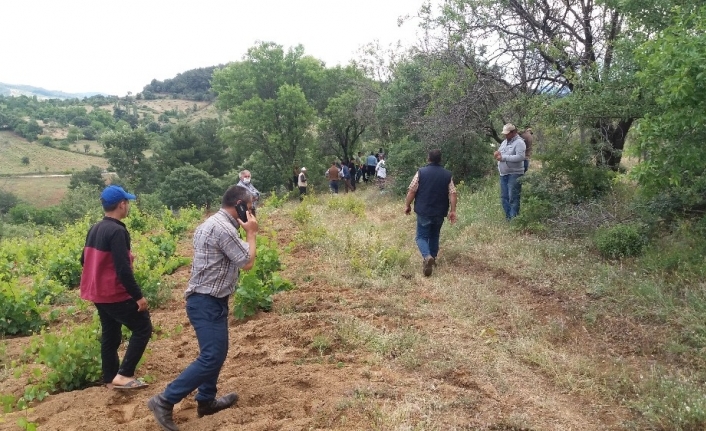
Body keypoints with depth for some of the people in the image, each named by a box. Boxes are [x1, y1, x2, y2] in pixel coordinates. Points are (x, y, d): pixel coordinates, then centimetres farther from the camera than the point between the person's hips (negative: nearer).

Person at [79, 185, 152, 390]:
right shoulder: (117, 231, -22)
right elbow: (123, 269, -26)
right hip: (115, 294, -9)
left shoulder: (94, 229, 7)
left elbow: (84, 260, 17)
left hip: (98, 292, 9)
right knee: (143, 328, 1)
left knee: (110, 335, 18)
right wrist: (138, 296, -20)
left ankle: (110, 379, 26)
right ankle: (124, 375, -1)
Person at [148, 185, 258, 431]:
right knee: (211, 358, -9)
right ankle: (164, 401, -4)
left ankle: (206, 400, 29)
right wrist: (251, 233, -4)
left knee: (217, 352, 19)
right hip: (208, 303, -11)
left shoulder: (213, 223, 12)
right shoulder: (223, 228, -21)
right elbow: (247, 262, -16)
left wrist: (245, 231, 10)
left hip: (209, 300, 11)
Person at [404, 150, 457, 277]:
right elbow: (452, 194, -4)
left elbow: (411, 191, -7)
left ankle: (427, 257, -21)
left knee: (421, 236, 4)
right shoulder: (447, 175, 1)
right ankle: (433, 258, 28)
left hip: (424, 211, -3)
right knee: (434, 236, 21)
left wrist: (407, 205, 5)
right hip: (440, 212, 3)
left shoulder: (421, 172, -5)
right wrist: (453, 211, -1)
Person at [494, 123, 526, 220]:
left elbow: (520, 157, -20)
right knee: (504, 197, 9)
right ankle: (508, 217, 17)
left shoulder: (519, 142, -7)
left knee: (513, 198, -8)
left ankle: (513, 218, -3)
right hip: (503, 174, 8)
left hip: (514, 174, -8)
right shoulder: (504, 142, 18)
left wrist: (503, 157, -20)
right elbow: (499, 153, 26)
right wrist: (497, 154, 0)